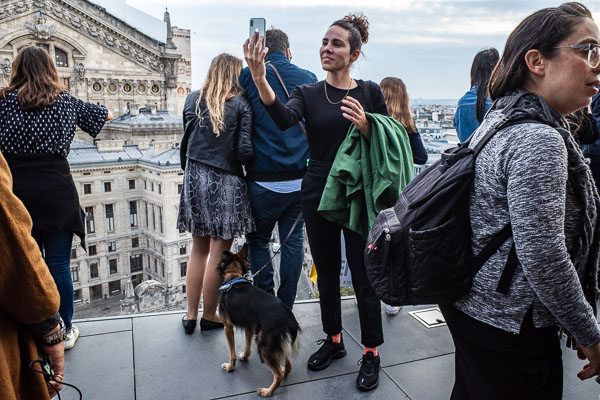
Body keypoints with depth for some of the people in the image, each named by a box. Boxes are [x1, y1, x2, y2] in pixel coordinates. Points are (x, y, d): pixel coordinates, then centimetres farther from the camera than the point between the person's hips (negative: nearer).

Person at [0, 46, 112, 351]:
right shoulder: (67, 102, 6)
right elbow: (102, 115, 23)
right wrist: (106, 112, 43)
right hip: (57, 192, 0)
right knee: (59, 266, 9)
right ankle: (65, 332, 21)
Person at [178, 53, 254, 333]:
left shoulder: (193, 100, 6)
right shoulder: (241, 104, -7)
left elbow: (185, 142, 9)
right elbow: (244, 150, -14)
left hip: (195, 179, 5)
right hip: (226, 182, -4)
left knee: (199, 250, 16)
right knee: (219, 253, 6)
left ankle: (191, 314, 24)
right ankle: (209, 316, 19)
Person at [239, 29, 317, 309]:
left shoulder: (249, 75, -2)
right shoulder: (308, 79, 5)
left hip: (263, 181, -2)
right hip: (300, 178, 3)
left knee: (258, 242, 12)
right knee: (293, 241, 11)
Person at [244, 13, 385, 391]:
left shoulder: (370, 92, 1)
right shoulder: (308, 93, 3)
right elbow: (284, 119, -21)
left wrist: (365, 125, -20)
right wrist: (259, 77, -36)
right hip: (318, 194, 2)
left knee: (364, 275, 3)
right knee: (326, 272, 14)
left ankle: (372, 354, 22)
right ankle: (334, 340, 35)